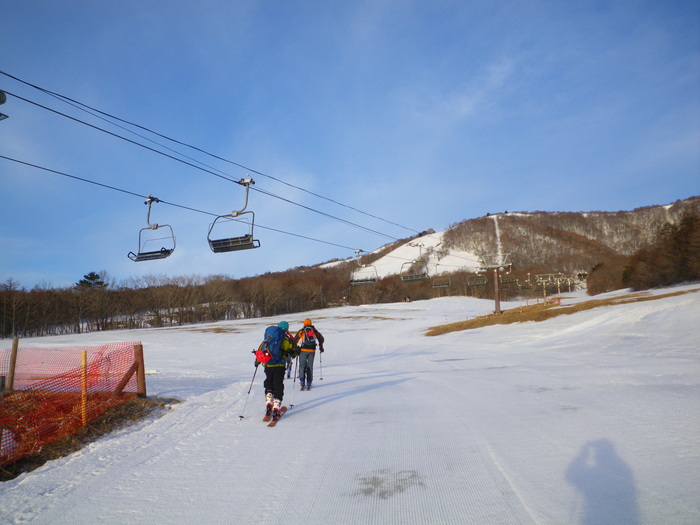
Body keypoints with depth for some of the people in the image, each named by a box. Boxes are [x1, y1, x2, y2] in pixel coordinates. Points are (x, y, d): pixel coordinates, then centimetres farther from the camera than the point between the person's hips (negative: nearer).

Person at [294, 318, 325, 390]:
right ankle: (308, 384, 6)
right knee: (310, 366, 9)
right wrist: (321, 347, 27)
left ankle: (302, 382, -7)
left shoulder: (301, 331, 6)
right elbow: (321, 338, 16)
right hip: (312, 351, 2)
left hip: (303, 350, -2)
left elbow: (295, 340, 0)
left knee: (302, 366, 6)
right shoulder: (315, 331, 13)